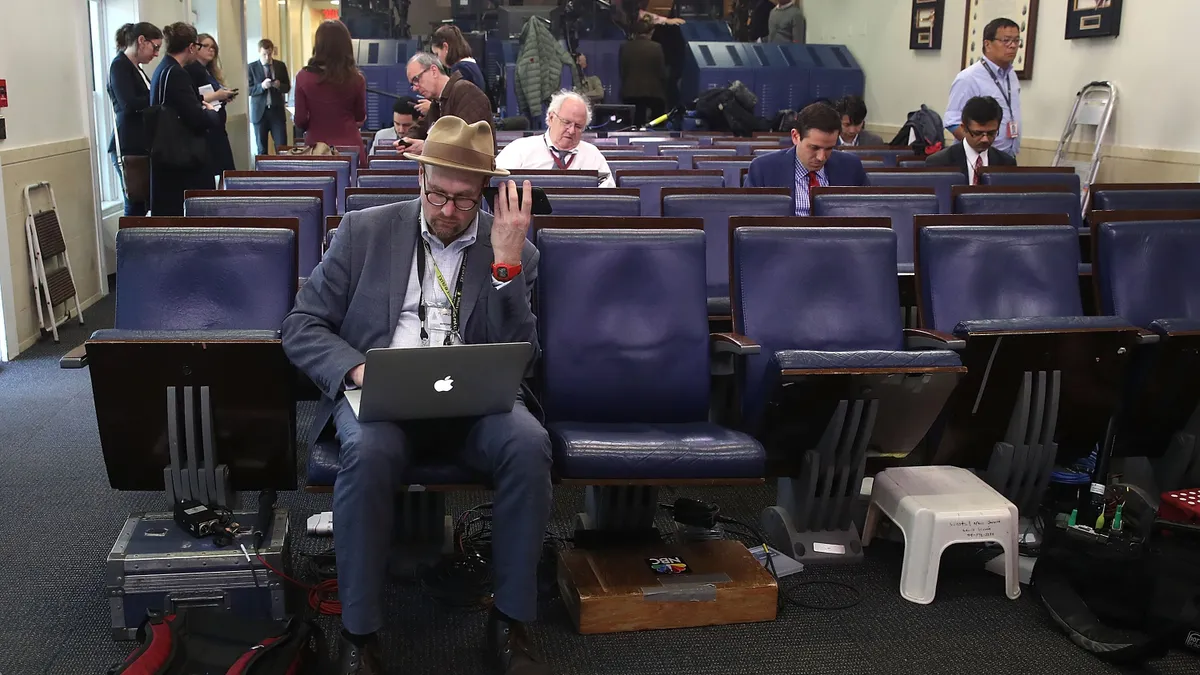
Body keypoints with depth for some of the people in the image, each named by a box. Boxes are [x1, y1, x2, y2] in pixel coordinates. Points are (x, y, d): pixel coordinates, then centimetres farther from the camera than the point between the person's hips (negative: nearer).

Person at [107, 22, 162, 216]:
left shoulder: (136, 68, 19)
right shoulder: (120, 66, -7)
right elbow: (129, 104, -20)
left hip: (142, 146, 9)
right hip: (129, 148, -9)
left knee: (145, 205, 6)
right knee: (136, 207, -9)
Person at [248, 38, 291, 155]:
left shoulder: (281, 65, 7)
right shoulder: (251, 67, 1)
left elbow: (287, 87, 9)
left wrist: (279, 85, -13)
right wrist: (262, 86, -20)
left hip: (277, 110, 1)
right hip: (260, 112, -1)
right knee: (262, 149, 4)